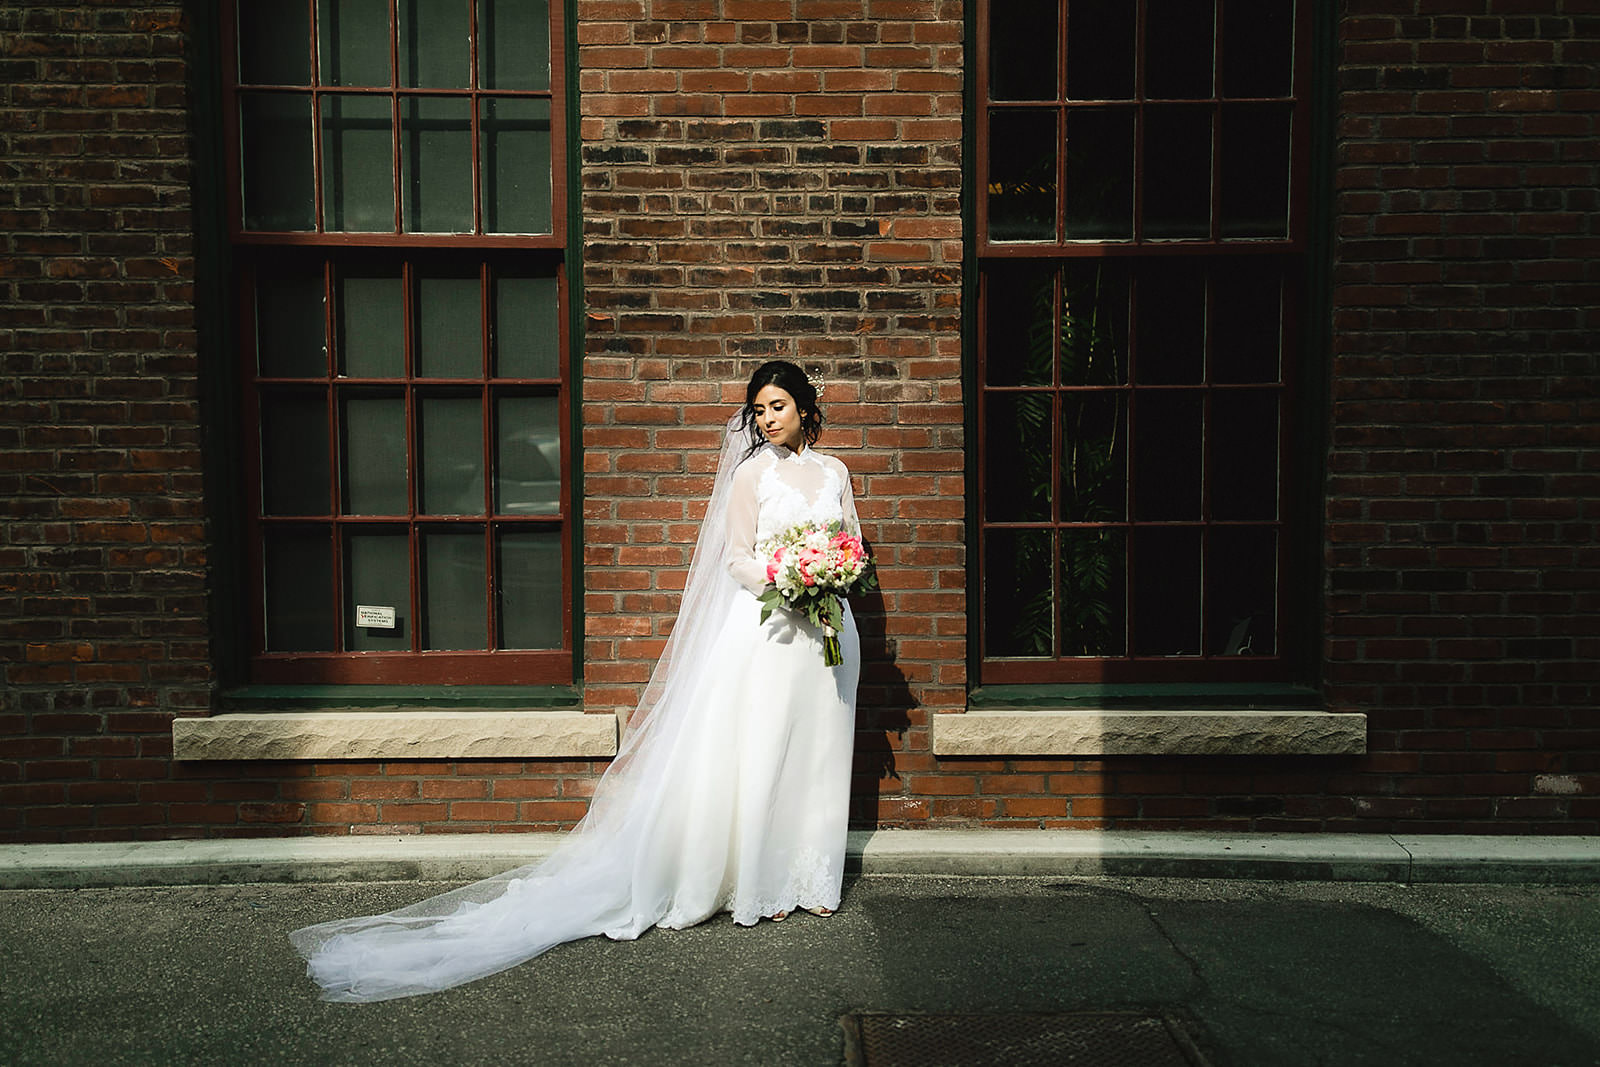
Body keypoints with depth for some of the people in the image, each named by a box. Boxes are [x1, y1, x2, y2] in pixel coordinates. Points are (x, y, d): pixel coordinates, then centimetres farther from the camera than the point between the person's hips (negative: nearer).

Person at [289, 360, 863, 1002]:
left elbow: (854, 545, 15)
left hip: (826, 629, 4)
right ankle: (755, 885, 7)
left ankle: (808, 881, 21)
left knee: (814, 754, 9)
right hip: (766, 624, -4)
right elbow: (737, 557, -3)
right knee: (753, 755, -4)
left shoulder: (833, 471, 13)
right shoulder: (753, 472, 0)